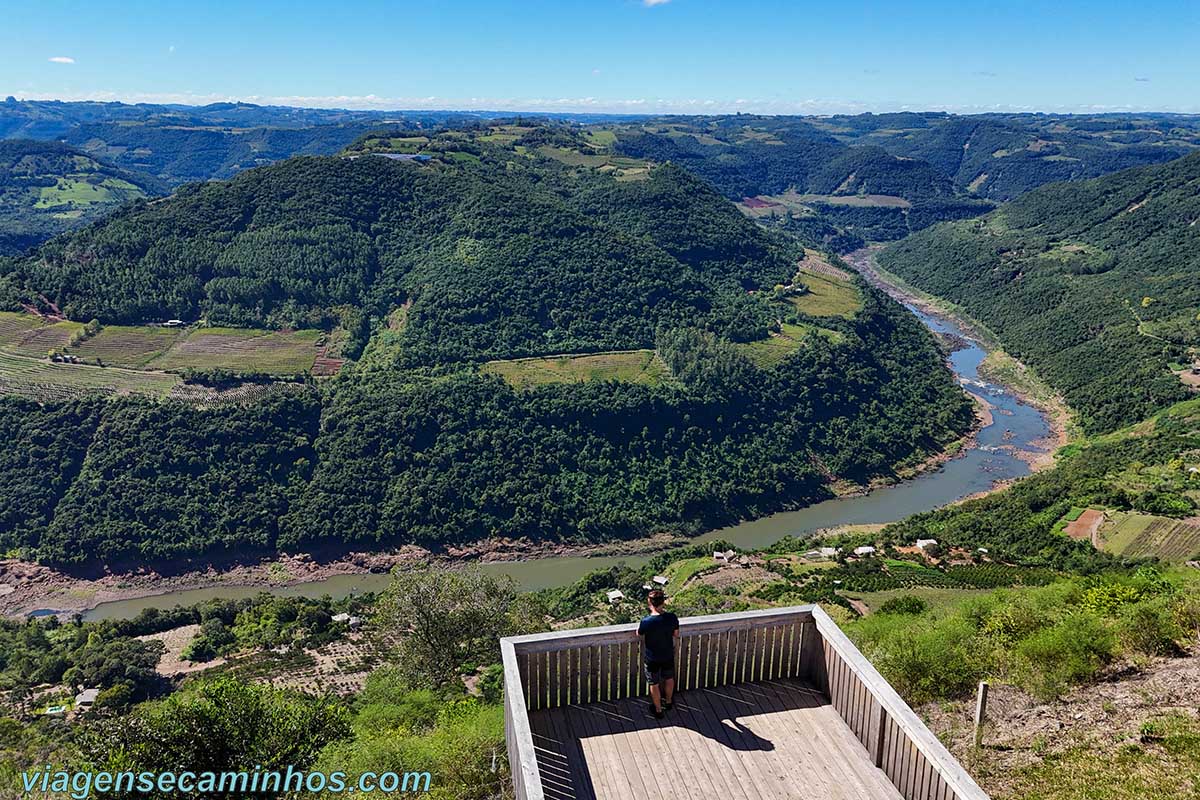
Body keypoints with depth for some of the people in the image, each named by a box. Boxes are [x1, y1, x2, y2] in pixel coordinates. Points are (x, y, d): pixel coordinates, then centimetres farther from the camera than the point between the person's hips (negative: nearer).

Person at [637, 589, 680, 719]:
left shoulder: (646, 621, -31)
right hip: (668, 655, 3)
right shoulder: (672, 617, -22)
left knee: (654, 684, 19)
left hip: (652, 658, -3)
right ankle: (668, 702, 50)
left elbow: (639, 634, -9)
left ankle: (658, 710, 35)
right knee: (669, 679, 29)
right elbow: (676, 635, -4)